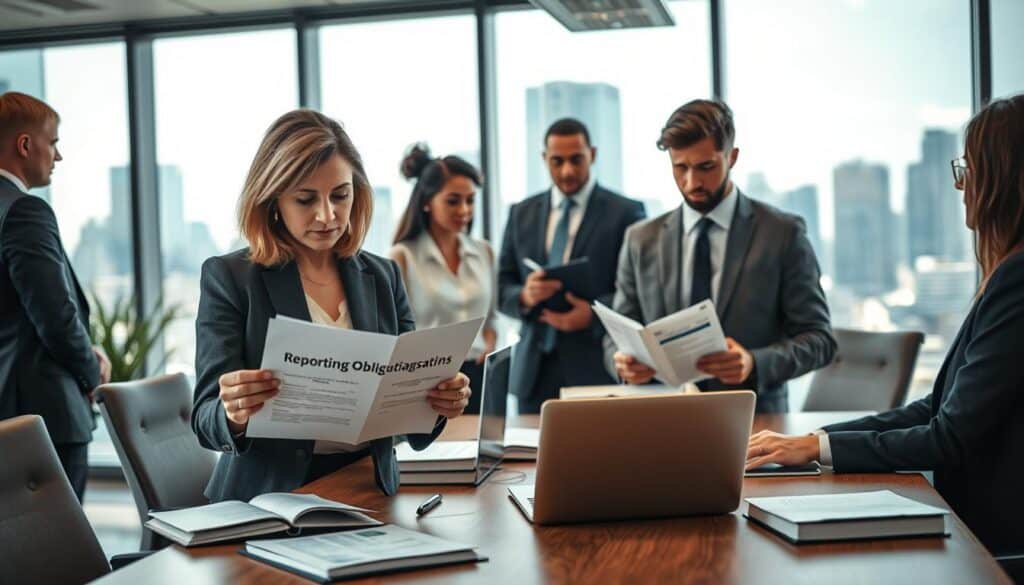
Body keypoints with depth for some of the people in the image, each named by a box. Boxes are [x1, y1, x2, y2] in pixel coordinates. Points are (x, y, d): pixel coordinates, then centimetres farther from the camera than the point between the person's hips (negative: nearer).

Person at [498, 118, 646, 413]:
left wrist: (593, 314, -18)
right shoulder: (521, 213, 11)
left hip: (597, 368, -3)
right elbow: (503, 289, 11)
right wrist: (525, 296, -11)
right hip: (535, 369, 3)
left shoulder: (625, 213, 0)